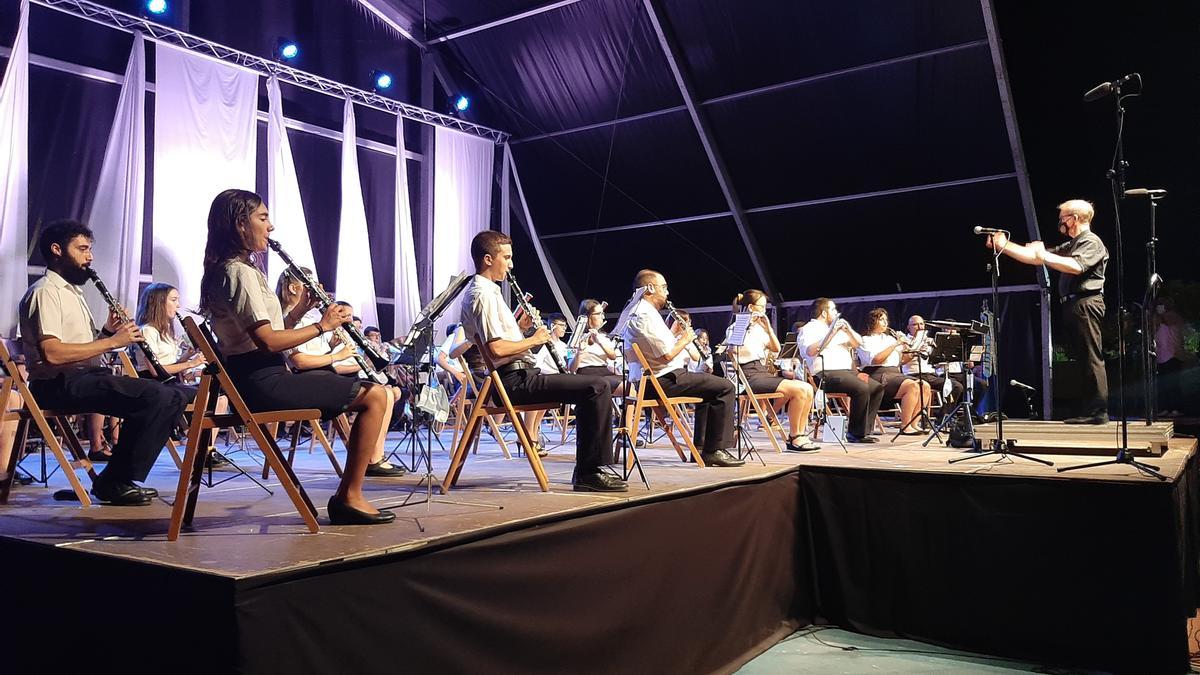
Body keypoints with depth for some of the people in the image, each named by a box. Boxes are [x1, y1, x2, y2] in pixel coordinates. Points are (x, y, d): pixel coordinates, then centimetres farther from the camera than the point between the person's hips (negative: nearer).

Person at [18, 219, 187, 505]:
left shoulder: (72, 291, 24)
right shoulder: (45, 291, -7)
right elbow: (52, 353, -22)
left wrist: (107, 331, 3)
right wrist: (112, 341, -18)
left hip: (83, 377, 10)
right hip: (59, 384, -9)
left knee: (172, 398, -2)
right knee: (156, 396, -26)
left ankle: (122, 478, -2)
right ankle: (115, 481, -14)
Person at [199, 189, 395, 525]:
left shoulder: (229, 270, 19)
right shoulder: (241, 272, -13)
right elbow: (268, 341, -22)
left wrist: (304, 306, 8)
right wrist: (322, 325, -11)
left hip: (261, 377, 11)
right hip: (262, 383, -11)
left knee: (365, 388, 19)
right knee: (375, 395, -12)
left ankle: (346, 495, 15)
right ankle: (350, 497, -5)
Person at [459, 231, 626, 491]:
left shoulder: (480, 291, 19)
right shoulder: (483, 294, -13)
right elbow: (496, 348, -24)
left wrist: (519, 327, 11)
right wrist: (533, 340, -10)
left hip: (511, 379, 11)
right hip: (515, 380, -11)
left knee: (591, 389, 21)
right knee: (598, 387, -18)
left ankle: (585, 469, 18)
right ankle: (589, 472, -13)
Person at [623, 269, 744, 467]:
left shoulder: (636, 313, 16)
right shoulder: (646, 315, -18)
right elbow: (667, 355, -23)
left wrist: (676, 333, 13)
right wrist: (685, 339, -6)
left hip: (649, 379, 11)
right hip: (662, 381, -11)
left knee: (709, 383, 30)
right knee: (725, 387, -10)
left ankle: (701, 447, 26)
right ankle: (715, 450, -7)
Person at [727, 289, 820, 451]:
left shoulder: (759, 328, 19)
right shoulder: (736, 328, -3)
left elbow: (776, 349, 12)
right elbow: (733, 352, -21)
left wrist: (768, 327, -1)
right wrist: (747, 325, -19)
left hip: (763, 371, 8)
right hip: (750, 375, -8)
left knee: (808, 389, -9)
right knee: (798, 390, -22)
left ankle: (799, 436, -4)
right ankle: (793, 438, -11)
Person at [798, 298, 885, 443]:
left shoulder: (837, 327, 26)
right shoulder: (809, 329, 0)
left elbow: (858, 343, 23)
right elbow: (810, 351, -20)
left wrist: (848, 330, 3)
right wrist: (831, 333, -19)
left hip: (848, 371, 9)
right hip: (826, 374, -9)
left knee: (878, 388, -3)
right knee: (862, 389, -28)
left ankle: (864, 431, -2)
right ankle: (855, 433, -18)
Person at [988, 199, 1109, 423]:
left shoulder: (1091, 242, -3)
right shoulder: (1070, 245, 25)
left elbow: (1076, 266, -21)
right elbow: (1035, 257, 20)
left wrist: (1044, 255, -17)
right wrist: (1003, 245, 12)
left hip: (1086, 303, -10)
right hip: (1072, 305, 10)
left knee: (1090, 358, -11)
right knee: (1080, 359, 9)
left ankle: (1098, 411, -12)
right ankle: (1086, 409, 13)